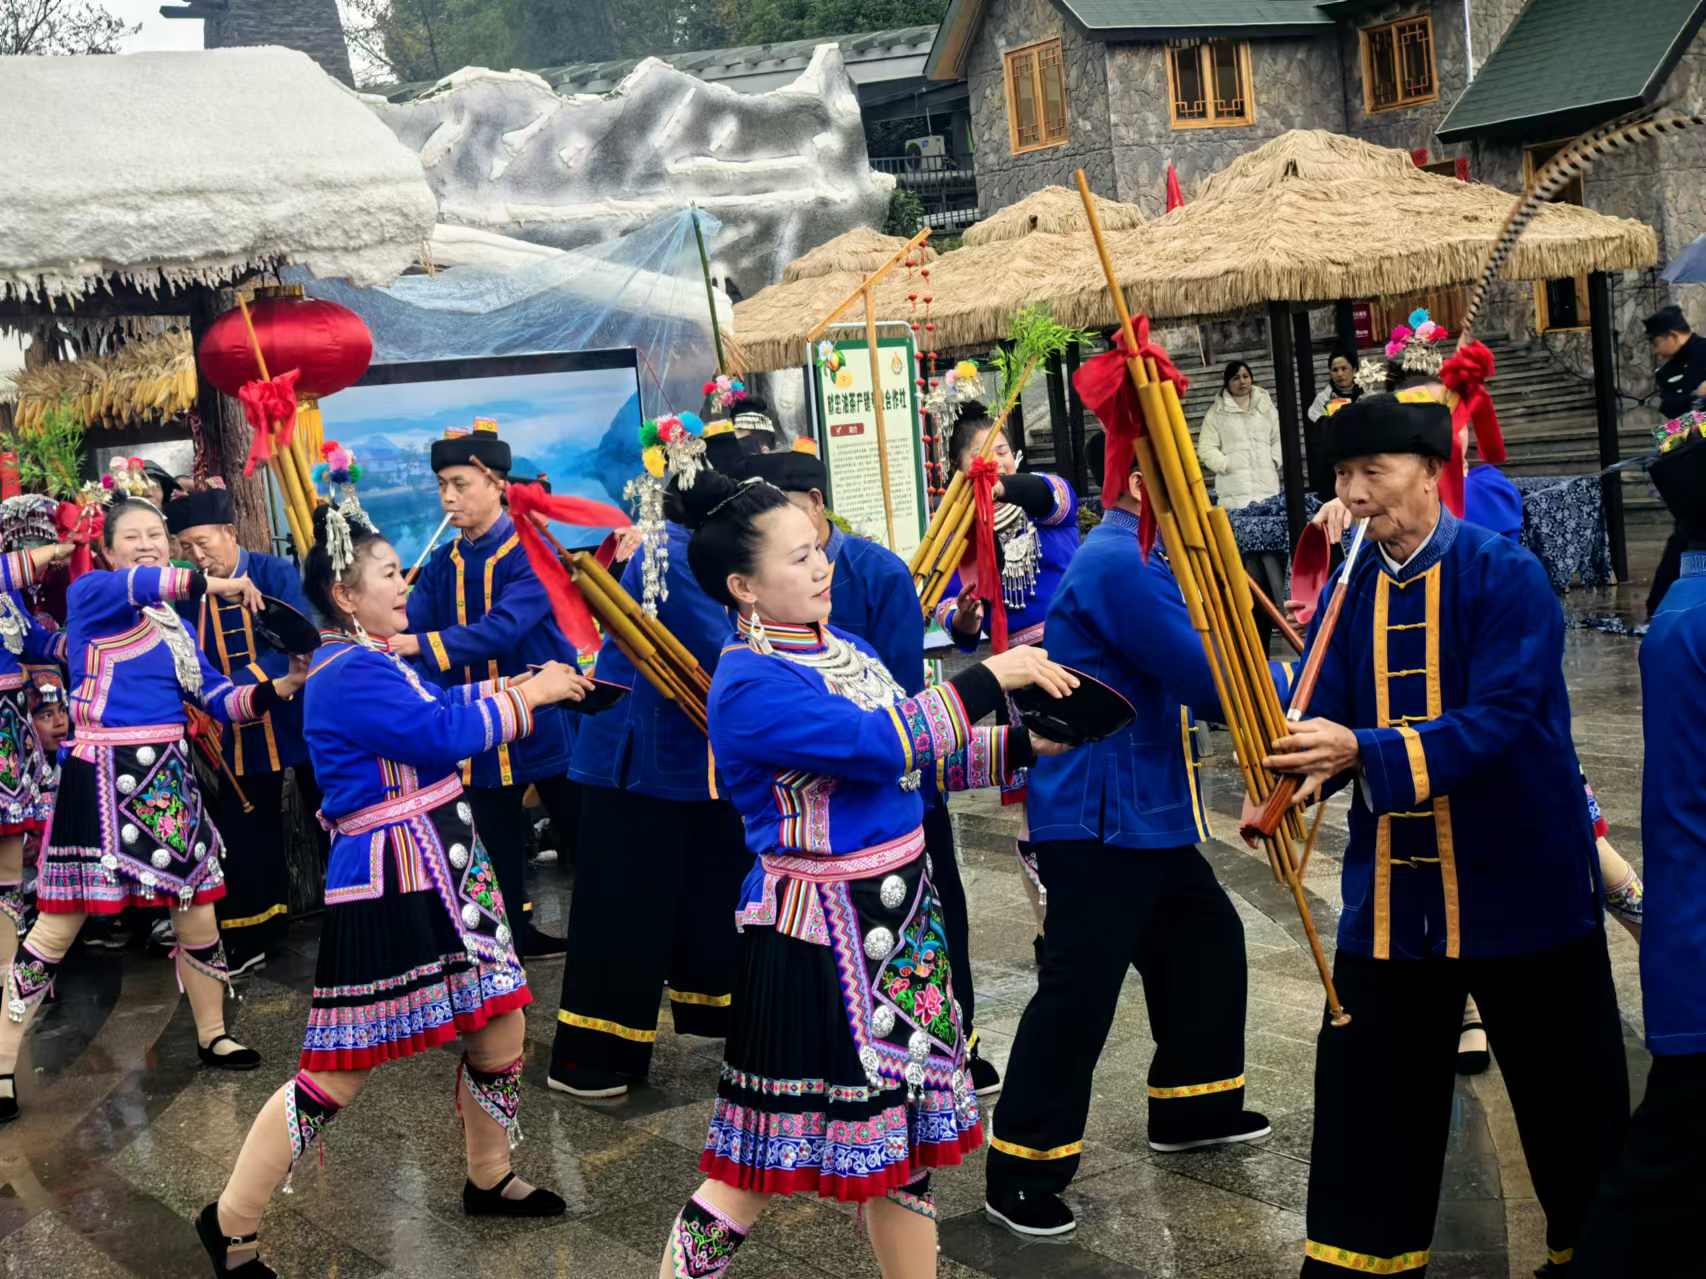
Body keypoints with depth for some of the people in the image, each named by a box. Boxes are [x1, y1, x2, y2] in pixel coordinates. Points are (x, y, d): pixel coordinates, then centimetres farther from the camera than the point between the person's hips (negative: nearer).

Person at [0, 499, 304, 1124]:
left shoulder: (175, 628, 15)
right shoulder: (86, 594, -3)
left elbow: (224, 703, 11)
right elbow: (134, 584, -27)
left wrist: (285, 685, -4)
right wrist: (212, 583, -35)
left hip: (167, 775, 6)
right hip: (103, 775, -6)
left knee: (198, 908, 11)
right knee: (60, 922, -5)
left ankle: (212, 1035, 30)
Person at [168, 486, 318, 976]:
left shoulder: (276, 573, -12)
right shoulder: (187, 591, 0)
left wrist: (236, 685, -32)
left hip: (297, 718, -4)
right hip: (239, 733, 4)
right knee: (246, 836, 11)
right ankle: (257, 934, 24)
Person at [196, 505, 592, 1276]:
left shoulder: (375, 662, 13)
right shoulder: (350, 674, -19)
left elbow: (443, 709, 18)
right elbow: (446, 732, -23)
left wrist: (527, 684, 4)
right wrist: (532, 694, -11)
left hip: (440, 871, 10)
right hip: (387, 887, -10)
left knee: (501, 1029, 17)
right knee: (337, 1072, -4)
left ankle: (489, 1180, 38)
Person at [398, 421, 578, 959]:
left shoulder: (531, 550, -13)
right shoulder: (442, 563, 6)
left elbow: (505, 627, -27)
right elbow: (405, 626, -4)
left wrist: (423, 645, -36)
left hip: (543, 716, -5)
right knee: (496, 839, 14)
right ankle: (512, 935, 28)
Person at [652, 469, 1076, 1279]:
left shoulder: (841, 647, 8)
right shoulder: (750, 687, -20)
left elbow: (923, 756, 13)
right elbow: (884, 745, -27)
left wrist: (1027, 746, 2)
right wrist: (991, 676, -21)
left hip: (898, 912, 8)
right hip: (818, 935, -8)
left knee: (903, 1125, 15)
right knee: (773, 1152, 1)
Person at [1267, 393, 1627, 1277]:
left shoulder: (1507, 577, -14)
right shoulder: (1348, 591, 3)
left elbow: (1501, 722, -24)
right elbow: (1320, 720, -2)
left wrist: (1363, 752, -35)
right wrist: (1293, 775, -26)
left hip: (1522, 886, -4)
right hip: (1392, 890, 4)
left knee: (1569, 1101, 11)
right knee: (1365, 1097, 9)